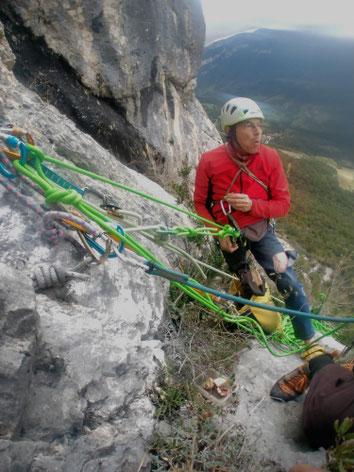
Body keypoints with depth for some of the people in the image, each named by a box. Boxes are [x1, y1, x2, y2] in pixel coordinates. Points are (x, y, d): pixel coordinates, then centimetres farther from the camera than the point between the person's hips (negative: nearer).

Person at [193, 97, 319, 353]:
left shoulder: (270, 157, -15)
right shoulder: (210, 161, -17)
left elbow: (283, 204, -10)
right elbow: (200, 202, -4)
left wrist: (252, 205, -29)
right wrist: (219, 234, -15)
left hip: (260, 230, 0)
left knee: (290, 283, -8)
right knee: (243, 285, 15)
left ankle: (310, 344, 9)